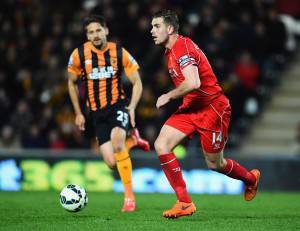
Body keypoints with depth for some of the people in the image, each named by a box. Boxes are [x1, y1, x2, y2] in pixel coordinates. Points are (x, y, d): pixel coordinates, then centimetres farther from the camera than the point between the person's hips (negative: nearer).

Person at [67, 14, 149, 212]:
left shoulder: (120, 53, -7)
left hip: (118, 105, -2)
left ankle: (129, 195, -19)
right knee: (112, 162, -8)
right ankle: (132, 140, 28)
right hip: (97, 112, 2)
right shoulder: (79, 55, -3)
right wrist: (78, 113, 11)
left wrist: (132, 107, -15)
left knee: (116, 142, -32)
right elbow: (72, 83, 13)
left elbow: (137, 83, 0)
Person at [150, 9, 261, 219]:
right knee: (161, 145, -10)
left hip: (212, 108, -9)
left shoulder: (182, 48, -20)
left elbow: (193, 83, -32)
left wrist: (168, 96, -19)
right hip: (191, 108, 9)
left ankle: (251, 179, 37)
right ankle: (185, 203, -9)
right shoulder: (171, 50, 11)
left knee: (214, 164, 5)